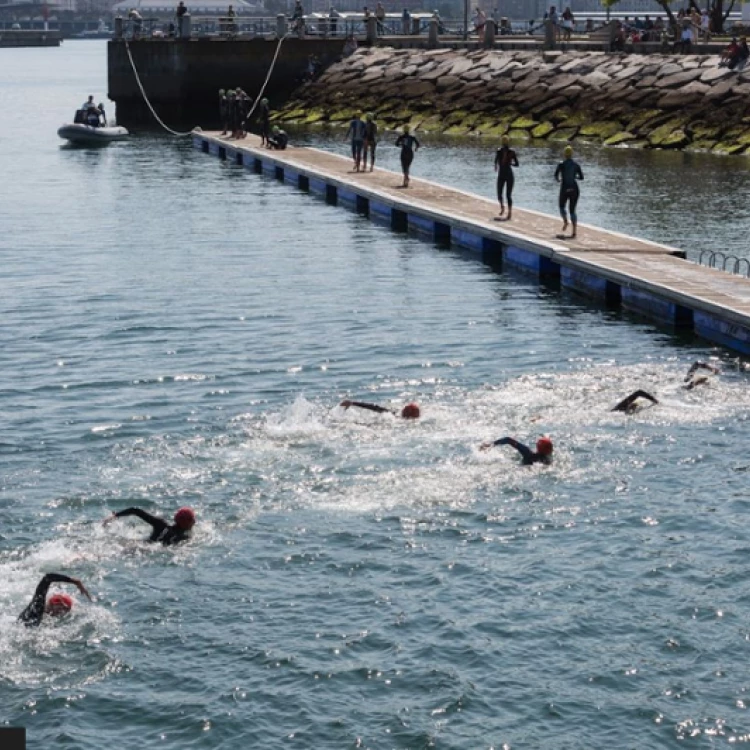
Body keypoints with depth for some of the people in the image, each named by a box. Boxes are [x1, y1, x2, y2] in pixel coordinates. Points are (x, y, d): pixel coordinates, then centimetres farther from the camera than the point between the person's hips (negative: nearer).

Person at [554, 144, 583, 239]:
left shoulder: (562, 164, -6)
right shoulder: (576, 165, 2)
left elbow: (556, 175, -16)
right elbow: (581, 177, 6)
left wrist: (558, 179, 6)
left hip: (565, 189, -3)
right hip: (574, 189, 3)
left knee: (562, 207, 21)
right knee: (572, 210, 8)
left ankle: (565, 221, -6)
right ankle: (574, 232, -2)